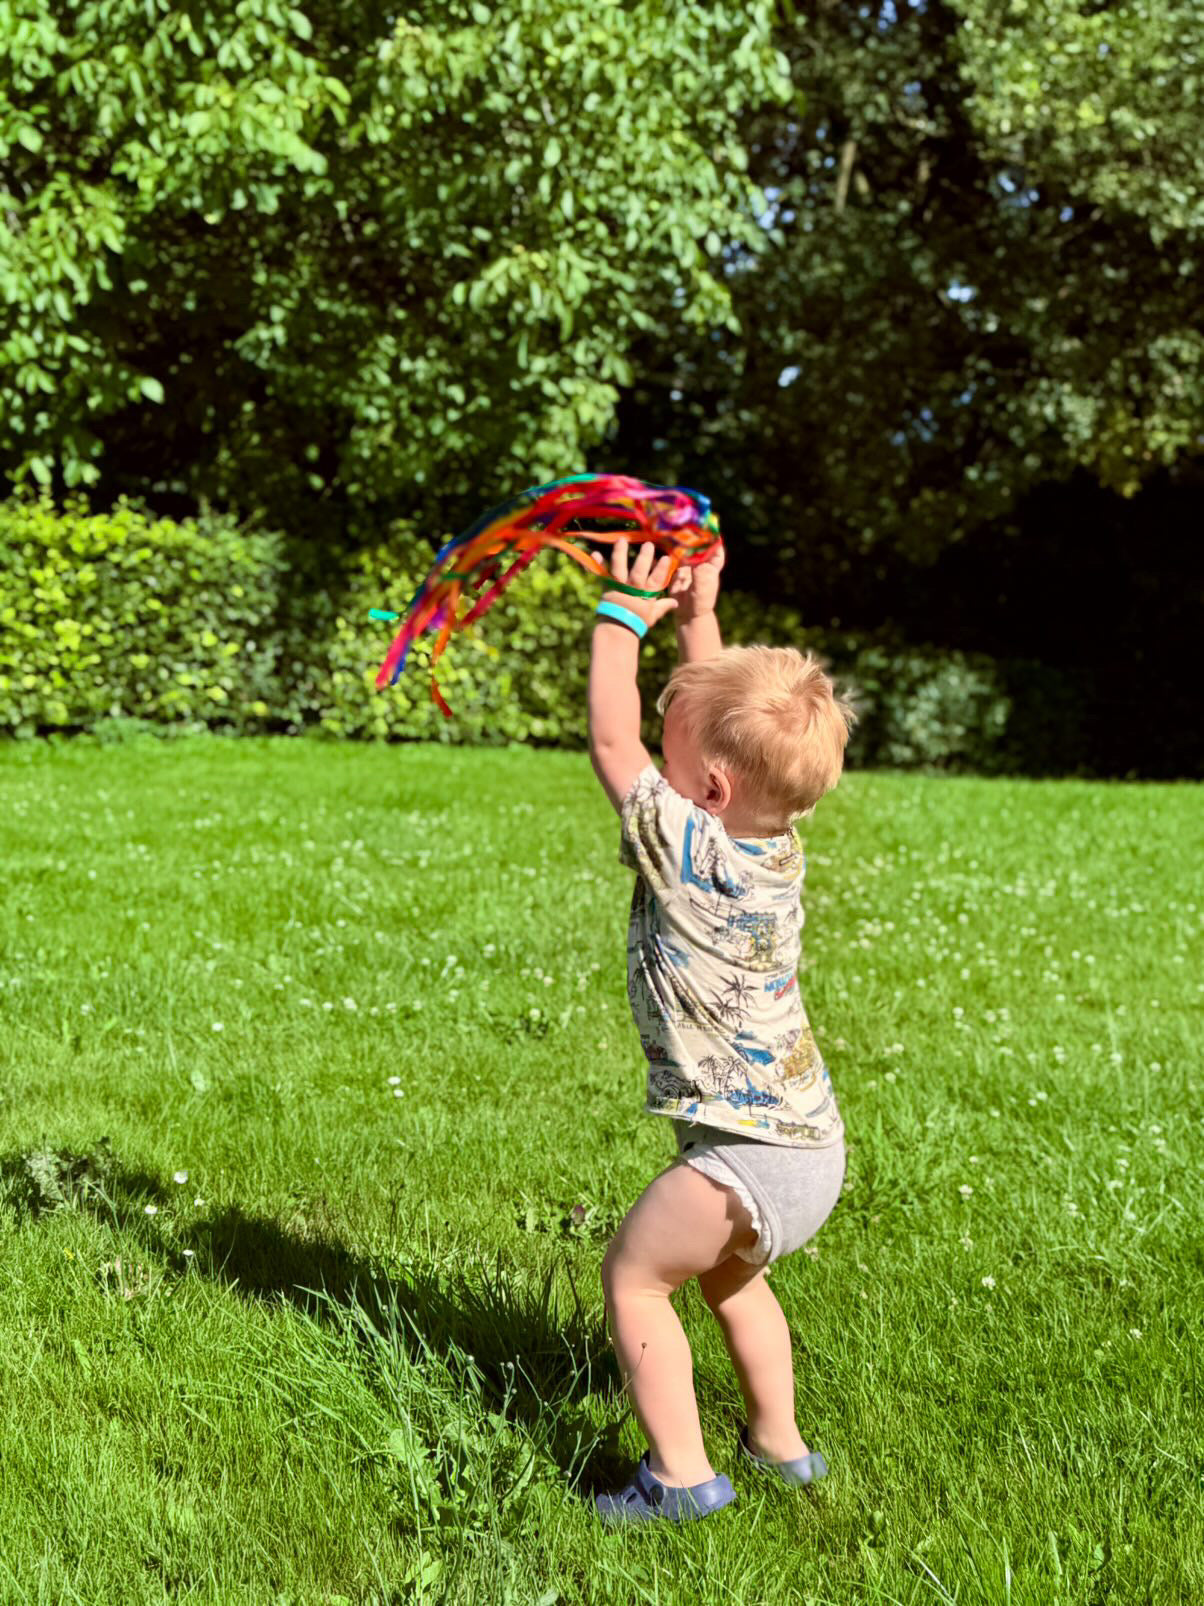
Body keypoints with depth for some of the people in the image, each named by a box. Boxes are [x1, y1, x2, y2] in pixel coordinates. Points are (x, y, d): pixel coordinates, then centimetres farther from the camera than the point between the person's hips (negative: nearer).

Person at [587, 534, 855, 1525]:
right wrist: (699, 614, 15)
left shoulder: (689, 851, -20)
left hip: (751, 1155, -9)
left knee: (634, 1276, 6)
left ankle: (683, 1473, 8)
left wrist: (624, 616, -3)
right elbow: (723, 715, 14)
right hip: (813, 1143, 9)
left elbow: (611, 742, -11)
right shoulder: (778, 846, 2)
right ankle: (779, 1442, 38)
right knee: (728, 1273, 28)